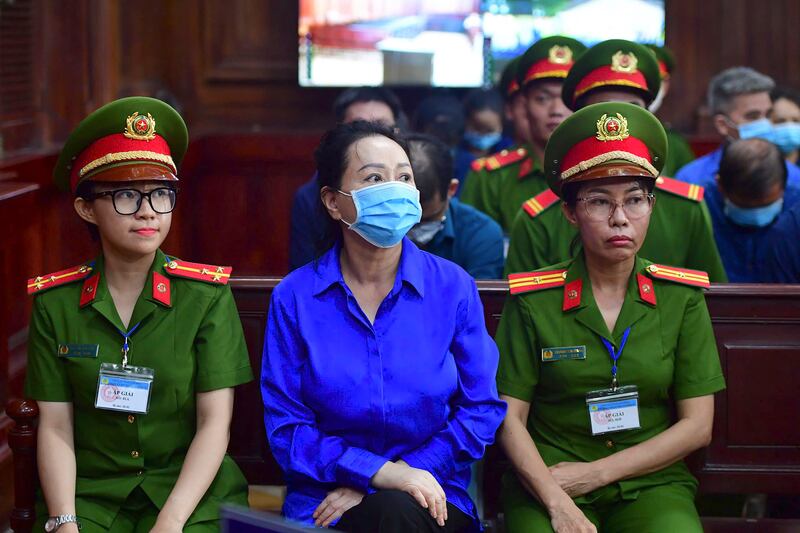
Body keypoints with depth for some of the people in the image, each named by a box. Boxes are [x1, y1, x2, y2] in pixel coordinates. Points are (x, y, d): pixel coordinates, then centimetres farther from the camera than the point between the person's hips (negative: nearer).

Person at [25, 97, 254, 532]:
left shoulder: (207, 295, -2)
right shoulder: (55, 302, 3)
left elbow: (214, 422, -5)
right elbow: (55, 426, 1)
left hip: (189, 493, 0)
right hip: (88, 492, 1)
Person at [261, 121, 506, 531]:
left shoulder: (454, 287, 2)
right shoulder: (294, 298, 0)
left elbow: (482, 408, 1)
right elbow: (286, 427, -2)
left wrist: (404, 475, -9)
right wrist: (380, 472, -17)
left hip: (431, 499, 1)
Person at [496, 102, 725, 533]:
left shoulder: (682, 298, 3)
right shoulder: (533, 300, 0)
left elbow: (697, 426, 2)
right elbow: (510, 418, -1)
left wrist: (595, 473, -7)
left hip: (652, 483, 1)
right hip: (547, 479, -1)